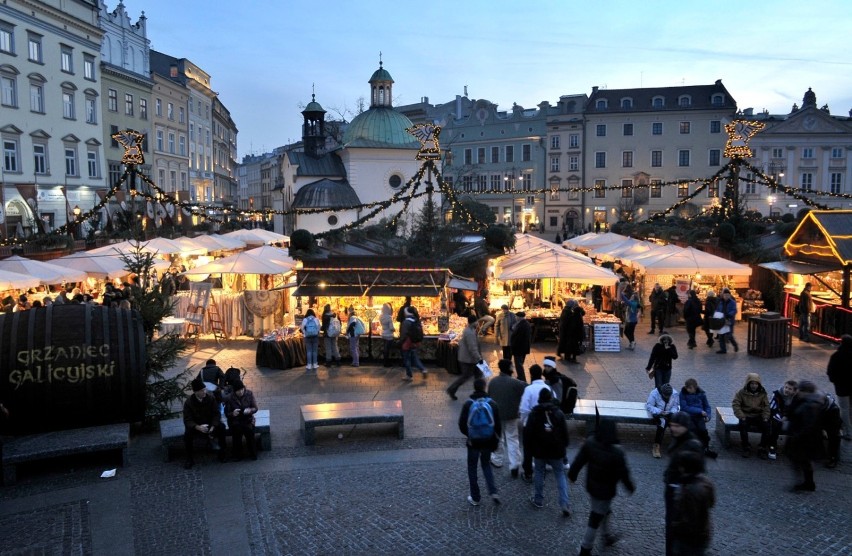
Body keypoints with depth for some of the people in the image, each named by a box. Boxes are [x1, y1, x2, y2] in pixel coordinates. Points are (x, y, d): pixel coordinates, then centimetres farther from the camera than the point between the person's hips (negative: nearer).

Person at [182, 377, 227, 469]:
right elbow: (187, 420, -18)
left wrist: (212, 427, -28)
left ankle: (222, 454, -9)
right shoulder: (188, 402, -13)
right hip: (196, 426, -1)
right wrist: (198, 427, -37)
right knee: (187, 433, -31)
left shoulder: (211, 399, -10)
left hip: (210, 424, 1)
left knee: (221, 427, -27)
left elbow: (216, 414, -10)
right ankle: (190, 459, -12)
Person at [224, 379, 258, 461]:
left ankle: (253, 454, -9)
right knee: (236, 429, -29)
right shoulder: (230, 398, -6)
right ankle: (237, 455, -10)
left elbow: (255, 408, 1)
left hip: (248, 418, 0)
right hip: (235, 420, 0)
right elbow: (227, 414, 1)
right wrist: (233, 414, -22)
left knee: (249, 429, -28)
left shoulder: (249, 394, -3)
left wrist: (250, 410, -22)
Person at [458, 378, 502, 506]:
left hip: (473, 442, -2)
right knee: (486, 465, 22)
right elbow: (498, 424, -4)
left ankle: (475, 498, 18)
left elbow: (462, 424, -8)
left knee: (472, 468, 14)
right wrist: (496, 439, 9)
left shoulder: (468, 404, -11)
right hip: (488, 441, 2)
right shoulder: (492, 404, -7)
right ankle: (493, 492, 8)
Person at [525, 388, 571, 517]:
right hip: (556, 451, 0)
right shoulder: (559, 414, -4)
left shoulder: (533, 414, -6)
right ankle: (565, 504, -3)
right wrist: (564, 447, 14)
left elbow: (528, 433, -5)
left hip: (539, 451, 0)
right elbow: (565, 433, 1)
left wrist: (527, 449, 6)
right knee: (560, 475, 7)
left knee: (539, 473, 15)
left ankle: (539, 500, 23)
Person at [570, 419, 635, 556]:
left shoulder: (589, 443, -15)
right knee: (595, 519, 8)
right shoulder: (617, 452, -29)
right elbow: (623, 473, -17)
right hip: (606, 491, -6)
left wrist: (572, 474, 13)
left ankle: (607, 536, 50)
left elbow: (579, 460, -4)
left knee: (603, 511, 30)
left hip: (591, 486, 6)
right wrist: (631, 487, 2)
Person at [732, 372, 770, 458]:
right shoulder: (741, 392, -5)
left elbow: (766, 406, 7)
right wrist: (741, 417, -19)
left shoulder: (762, 393, 4)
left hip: (759, 416, 3)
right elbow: (735, 404, -9)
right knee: (743, 425, -33)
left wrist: (765, 417, -8)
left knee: (767, 426, -25)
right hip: (746, 416, -2)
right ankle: (746, 448, -17)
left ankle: (763, 449, -9)